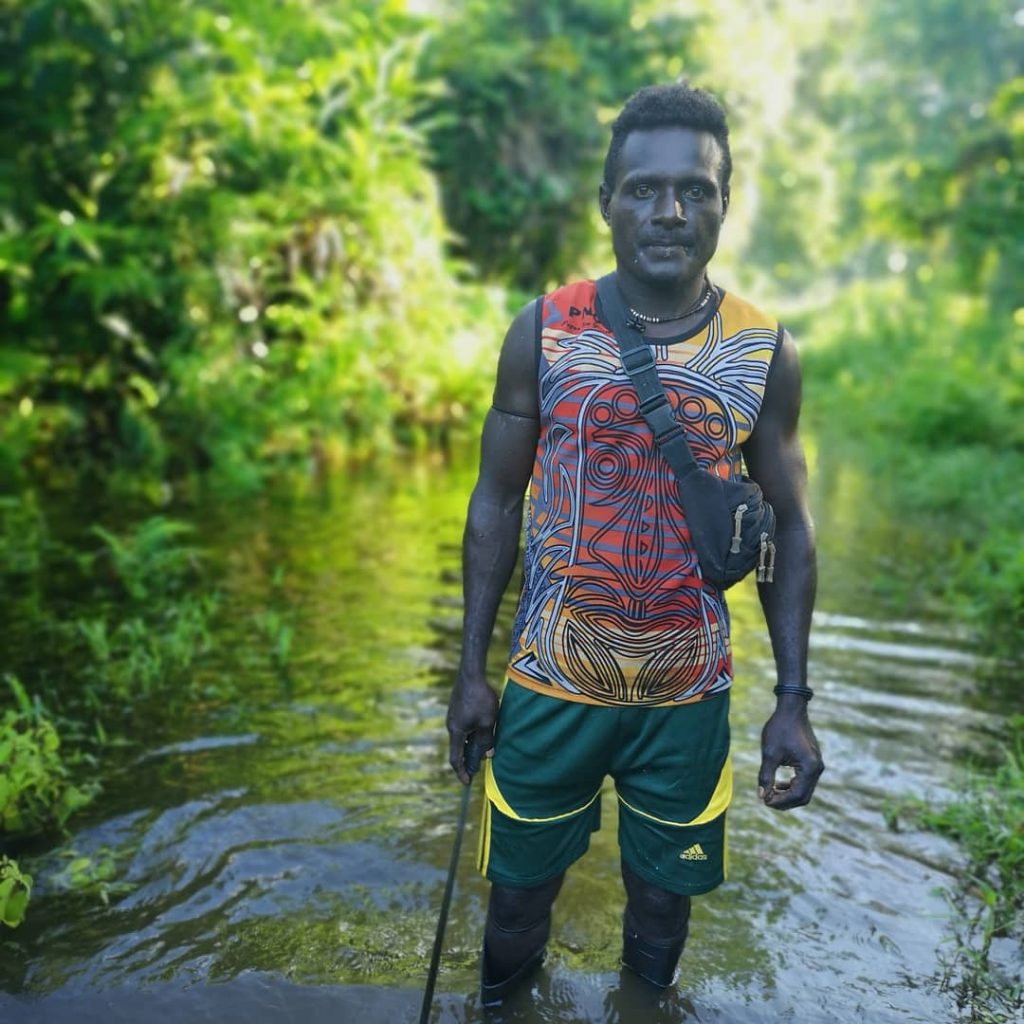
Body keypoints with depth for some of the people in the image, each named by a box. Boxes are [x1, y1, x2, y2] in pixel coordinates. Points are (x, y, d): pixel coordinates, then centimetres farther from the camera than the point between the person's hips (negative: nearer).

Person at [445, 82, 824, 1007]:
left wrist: (794, 700, -3)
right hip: (549, 688, 0)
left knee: (662, 905, 18)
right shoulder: (543, 333, -7)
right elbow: (496, 505, -1)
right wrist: (471, 670, -2)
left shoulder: (766, 351, -5)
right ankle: (499, 1008, 45)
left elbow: (789, 526, 1)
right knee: (518, 897, 15)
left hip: (690, 697, 1)